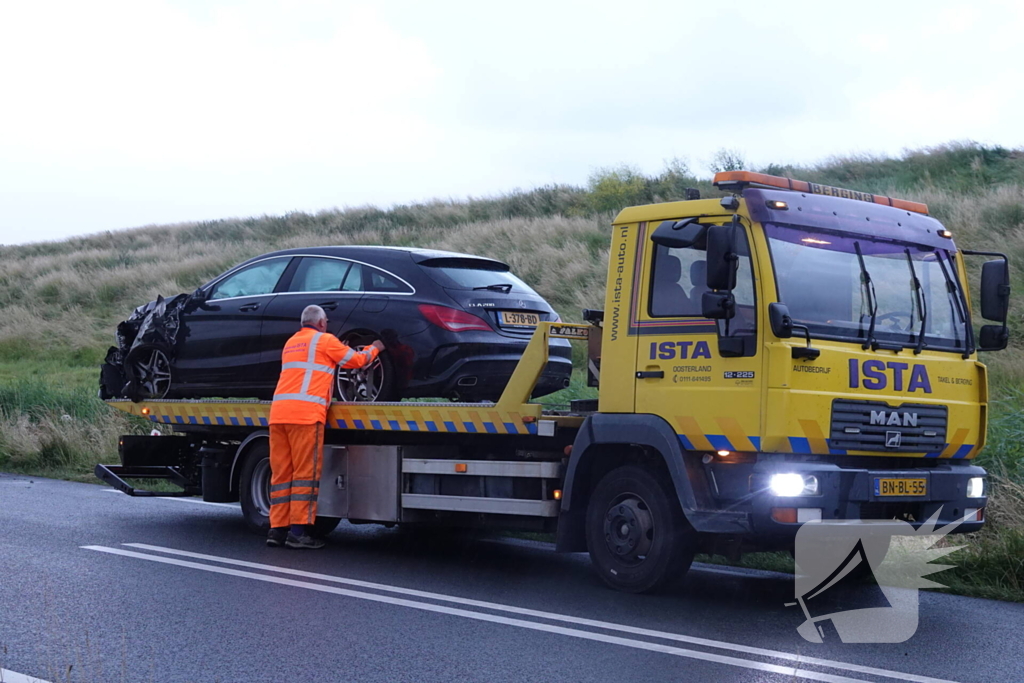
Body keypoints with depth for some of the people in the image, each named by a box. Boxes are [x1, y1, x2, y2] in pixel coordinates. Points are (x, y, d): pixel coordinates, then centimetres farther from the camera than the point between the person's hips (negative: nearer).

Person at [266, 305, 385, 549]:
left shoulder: (291, 343, 26)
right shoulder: (325, 340, 6)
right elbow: (357, 360, 14)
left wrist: (337, 355, 43)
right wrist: (374, 348, 32)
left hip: (278, 411, 7)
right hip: (305, 412, -7)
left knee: (281, 473, 7)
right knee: (305, 474, -5)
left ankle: (278, 529, 5)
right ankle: (298, 532, -9)